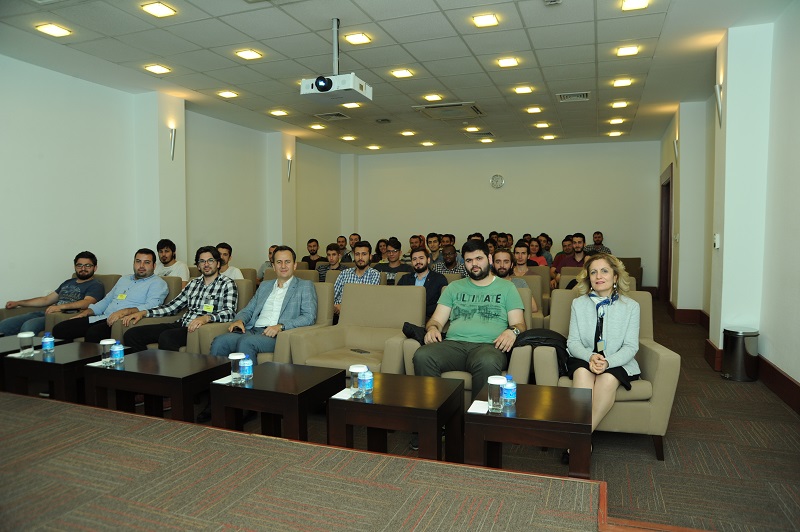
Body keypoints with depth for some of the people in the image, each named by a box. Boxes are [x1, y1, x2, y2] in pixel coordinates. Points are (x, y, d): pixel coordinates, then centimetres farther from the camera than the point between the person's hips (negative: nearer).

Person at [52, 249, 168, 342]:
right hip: (102, 318, 8)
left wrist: (124, 312, -29)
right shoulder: (124, 279, 27)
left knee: (93, 333, -35)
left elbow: (151, 307, -16)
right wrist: (83, 313, 17)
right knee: (59, 328, -4)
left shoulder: (157, 283, 1)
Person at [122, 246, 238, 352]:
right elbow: (172, 306, 23)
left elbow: (229, 313, -15)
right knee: (131, 334, -8)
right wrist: (144, 313, 10)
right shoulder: (193, 283, 21)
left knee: (166, 337, -35)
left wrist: (206, 318, -33)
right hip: (181, 325, 7)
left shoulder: (227, 284, 0)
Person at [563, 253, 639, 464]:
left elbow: (631, 346, -3)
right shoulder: (578, 304, 7)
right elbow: (573, 342, 2)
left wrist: (607, 362, -23)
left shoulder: (630, 306, 4)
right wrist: (590, 357, -20)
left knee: (608, 379, -35)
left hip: (617, 363, -1)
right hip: (583, 359, 1)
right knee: (582, 373, -34)